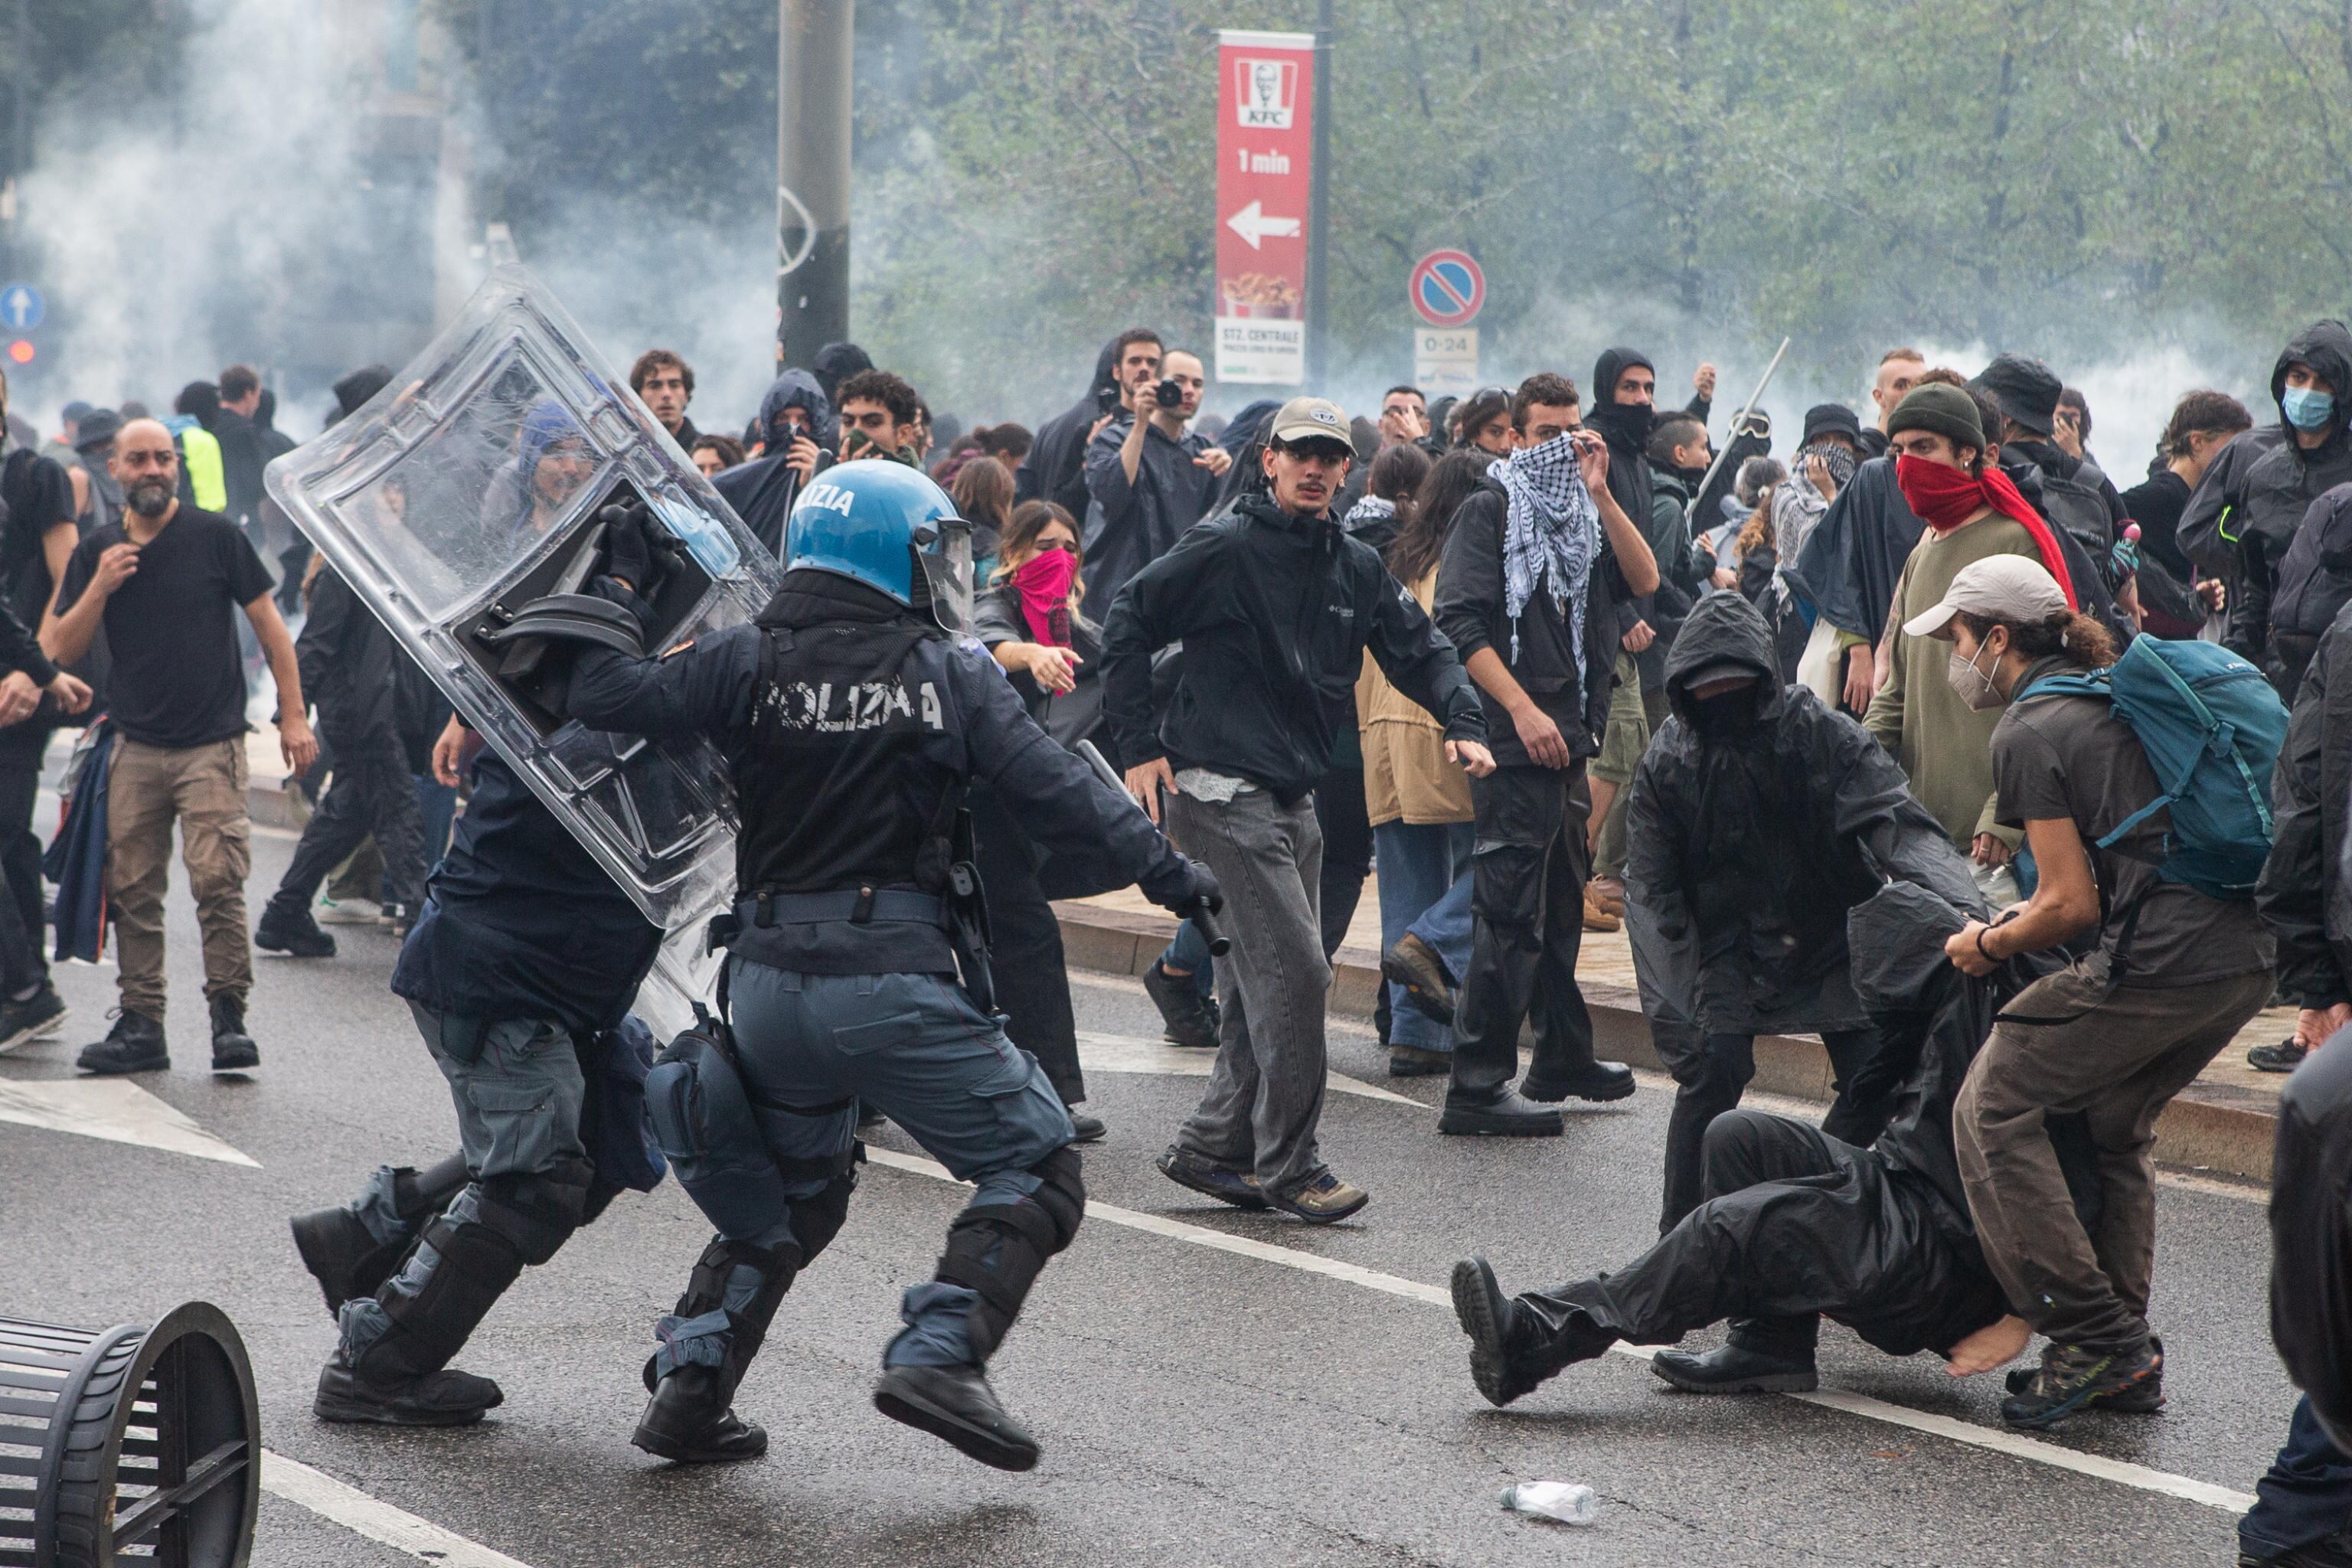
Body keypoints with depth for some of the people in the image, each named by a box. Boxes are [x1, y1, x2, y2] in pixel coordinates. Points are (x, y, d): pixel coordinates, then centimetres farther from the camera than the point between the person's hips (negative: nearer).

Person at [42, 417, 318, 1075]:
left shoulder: (214, 536, 0)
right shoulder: (96, 553, 9)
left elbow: (269, 625, 4)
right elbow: (63, 648, 8)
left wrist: (293, 714, 0)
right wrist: (101, 588, -8)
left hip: (212, 745, -3)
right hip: (134, 747, 4)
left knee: (218, 880, -13)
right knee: (132, 890, 2)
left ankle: (230, 1017, -5)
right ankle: (140, 1025, 8)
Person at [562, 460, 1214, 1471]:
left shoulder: (748, 663, 3)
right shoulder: (952, 674, -2)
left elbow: (607, 696, -1)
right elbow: (1056, 793, -3)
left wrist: (620, 587, 14)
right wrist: (1172, 877, 5)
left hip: (768, 980, 5)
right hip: (893, 982, -5)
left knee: (790, 1193, 26)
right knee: (1036, 1171, 6)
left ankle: (690, 1386, 15)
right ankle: (939, 1355, -13)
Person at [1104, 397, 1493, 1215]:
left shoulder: (1356, 567, 12)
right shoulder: (1225, 548, -8)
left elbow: (1418, 648, 14)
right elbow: (1127, 625, -6)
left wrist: (1463, 721, -6)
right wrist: (1142, 746, -9)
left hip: (1294, 800, 8)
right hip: (1223, 792, -8)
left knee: (1268, 986, 9)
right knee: (1294, 970, -12)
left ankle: (1212, 1147, 20)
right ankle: (1289, 1168, -6)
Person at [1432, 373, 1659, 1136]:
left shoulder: (1584, 515, 18)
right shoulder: (1491, 509, -3)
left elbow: (1643, 581, 2)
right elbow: (1460, 622, -13)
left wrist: (1601, 494, -6)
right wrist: (1522, 709, -19)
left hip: (1569, 739, 8)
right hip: (1516, 739, -8)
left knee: (1562, 902, 18)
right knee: (1510, 910, -10)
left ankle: (1563, 1059, 30)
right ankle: (1477, 1086, -9)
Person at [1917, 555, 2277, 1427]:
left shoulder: (2029, 731, -3)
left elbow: (2072, 904, -8)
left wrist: (1985, 946, 8)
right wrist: (2026, 912, 28)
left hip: (2154, 963, -9)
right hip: (2248, 956, 9)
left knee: (1994, 1112, 1)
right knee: (2114, 1127, 24)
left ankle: (2093, 1336, -5)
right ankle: (2126, 1360, 20)